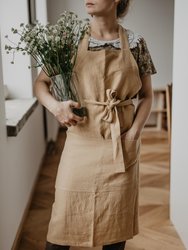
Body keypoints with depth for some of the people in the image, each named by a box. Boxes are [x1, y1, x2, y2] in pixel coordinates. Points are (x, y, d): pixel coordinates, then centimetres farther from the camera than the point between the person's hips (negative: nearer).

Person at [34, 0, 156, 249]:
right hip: (82, 141, 0)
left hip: (122, 144, 1)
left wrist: (134, 133, -7)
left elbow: (146, 95, 6)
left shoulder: (135, 43, 0)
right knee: (64, 218, 5)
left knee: (117, 219, 13)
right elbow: (40, 83, 5)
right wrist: (55, 105, -15)